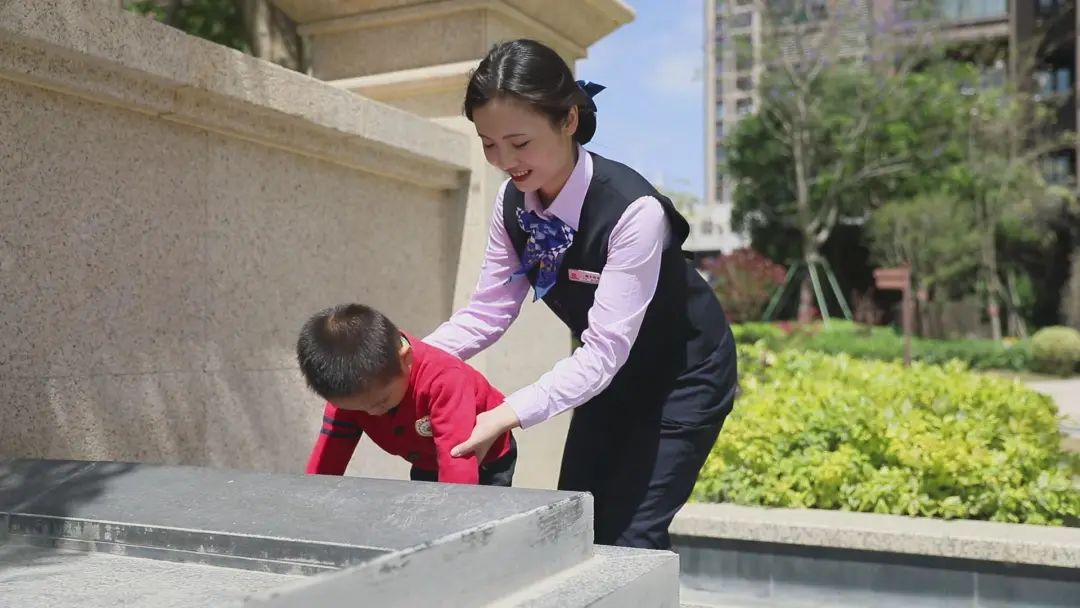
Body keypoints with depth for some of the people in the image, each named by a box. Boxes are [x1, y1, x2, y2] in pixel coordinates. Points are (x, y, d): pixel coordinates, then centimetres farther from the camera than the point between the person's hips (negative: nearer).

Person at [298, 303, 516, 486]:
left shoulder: (443, 378, -41)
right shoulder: (352, 389, -23)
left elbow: (459, 468, -48)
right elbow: (325, 463, -23)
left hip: (488, 460, -5)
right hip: (427, 467, 5)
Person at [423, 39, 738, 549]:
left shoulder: (634, 211, -35)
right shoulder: (513, 202, -14)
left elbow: (605, 351, -35)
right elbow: (487, 312, -7)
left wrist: (509, 415, -44)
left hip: (681, 377, -6)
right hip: (610, 375, 7)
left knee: (628, 538, -9)